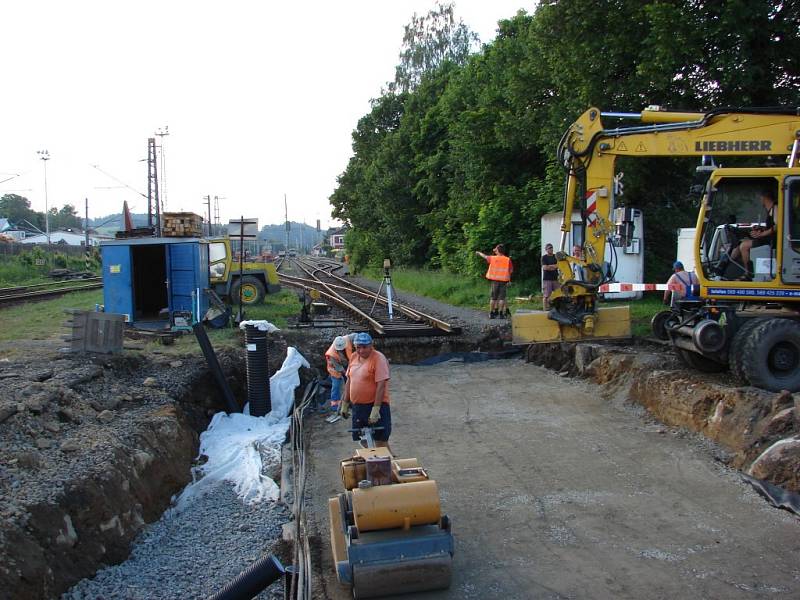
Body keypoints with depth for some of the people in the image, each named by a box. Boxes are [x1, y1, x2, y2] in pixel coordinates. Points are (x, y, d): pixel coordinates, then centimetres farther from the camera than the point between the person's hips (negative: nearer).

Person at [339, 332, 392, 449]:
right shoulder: (354, 357, 8)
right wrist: (345, 404, 16)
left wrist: (375, 409, -23)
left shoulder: (378, 358, -15)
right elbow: (349, 381, 16)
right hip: (357, 406, 7)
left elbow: (381, 385, -19)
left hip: (374, 404, -7)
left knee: (381, 441, -2)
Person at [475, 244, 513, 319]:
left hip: (495, 280, 1)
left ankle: (491, 313, 8)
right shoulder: (508, 260, -2)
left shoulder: (493, 258, 1)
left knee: (493, 297, 6)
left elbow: (485, 256, 19)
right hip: (503, 281, -1)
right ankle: (500, 313, -1)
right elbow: (511, 270, 1)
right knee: (501, 298, 1)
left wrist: (479, 253, 38)